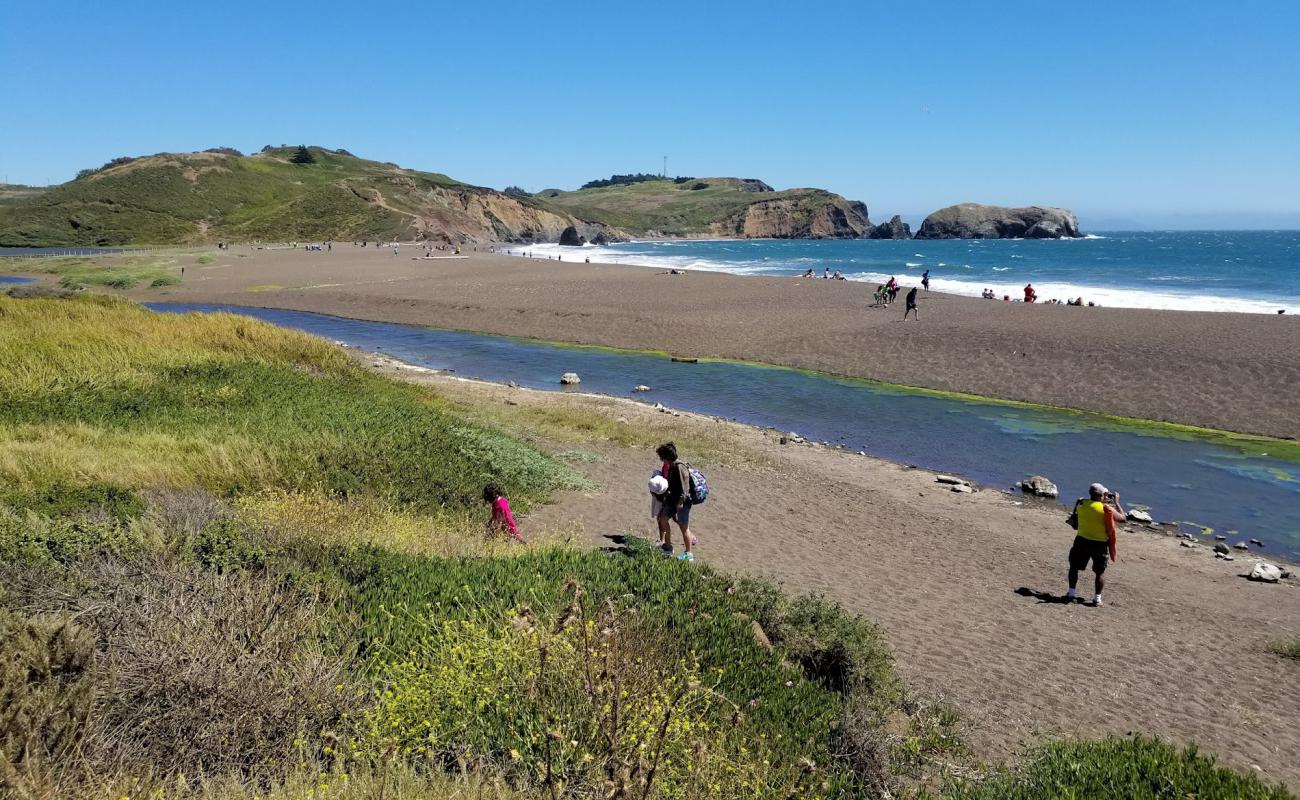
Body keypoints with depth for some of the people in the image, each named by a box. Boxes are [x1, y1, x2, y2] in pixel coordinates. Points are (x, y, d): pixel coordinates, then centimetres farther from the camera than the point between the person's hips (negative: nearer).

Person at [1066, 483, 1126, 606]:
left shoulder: (1081, 504, -4)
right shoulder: (1106, 509, -14)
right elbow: (1123, 518, -2)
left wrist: (1104, 502, 20)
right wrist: (1116, 503, 7)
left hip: (1082, 541, 2)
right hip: (1100, 544, -2)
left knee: (1074, 566, 17)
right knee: (1100, 572, 14)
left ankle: (1071, 593, 13)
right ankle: (1097, 598, 13)